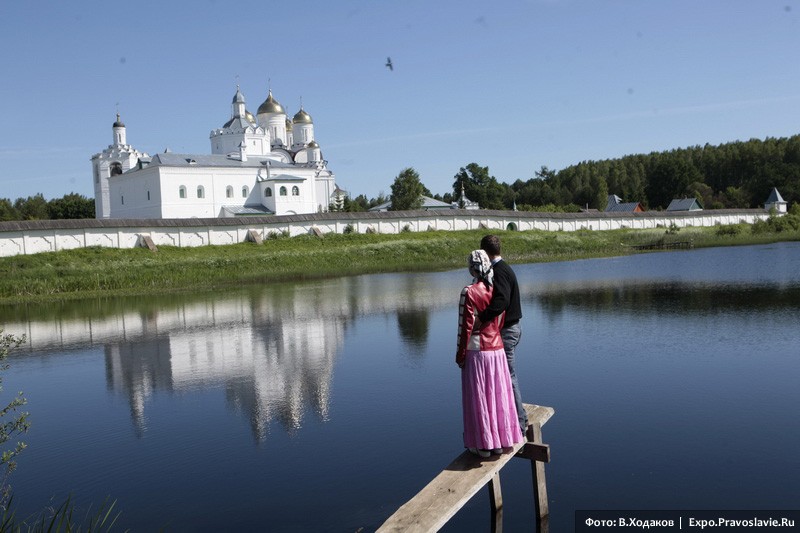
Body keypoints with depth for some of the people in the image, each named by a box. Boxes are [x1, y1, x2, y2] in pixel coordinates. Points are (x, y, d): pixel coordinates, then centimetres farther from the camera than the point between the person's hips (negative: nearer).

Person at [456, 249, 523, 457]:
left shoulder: (469, 292, -15)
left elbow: (465, 326, -15)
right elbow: (501, 323, 8)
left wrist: (460, 355, -7)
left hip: (476, 352, -5)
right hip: (497, 350, 5)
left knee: (479, 399, 5)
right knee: (498, 395, 13)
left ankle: (484, 444, 12)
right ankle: (500, 441, 22)